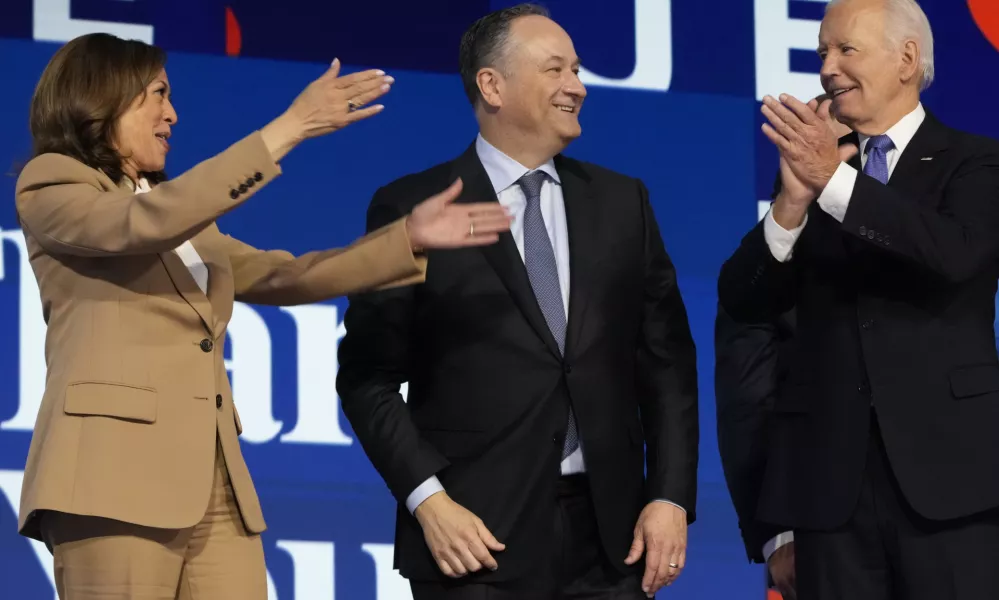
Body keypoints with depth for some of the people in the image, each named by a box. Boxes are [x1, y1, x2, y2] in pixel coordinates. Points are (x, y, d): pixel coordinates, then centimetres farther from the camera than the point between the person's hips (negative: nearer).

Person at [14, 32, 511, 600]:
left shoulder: (185, 217, 26)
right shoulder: (50, 184, 3)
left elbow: (280, 276, 21)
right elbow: (145, 223, -15)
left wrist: (410, 238, 10)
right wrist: (287, 129, -17)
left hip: (217, 484, 7)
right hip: (117, 474, -7)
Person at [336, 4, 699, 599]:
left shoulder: (622, 202, 11)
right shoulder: (411, 209, 0)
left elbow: (667, 363, 10)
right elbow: (369, 376, -1)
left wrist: (671, 497, 0)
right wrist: (427, 499, -11)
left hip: (609, 533, 3)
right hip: (479, 534, -3)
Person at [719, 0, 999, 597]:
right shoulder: (811, 163, 12)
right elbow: (742, 301, 3)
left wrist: (836, 180, -24)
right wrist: (792, 202, -15)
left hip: (945, 464, -3)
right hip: (831, 476, 3)